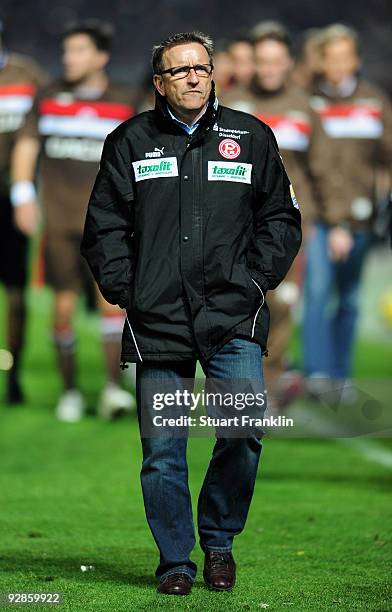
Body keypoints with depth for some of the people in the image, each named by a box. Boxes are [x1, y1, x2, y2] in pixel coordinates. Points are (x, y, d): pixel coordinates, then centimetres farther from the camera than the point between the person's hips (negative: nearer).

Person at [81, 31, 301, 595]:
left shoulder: (251, 137, 10)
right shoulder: (130, 142, 9)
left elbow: (281, 219, 16)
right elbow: (104, 226, 12)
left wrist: (258, 277, 4)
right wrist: (123, 287, 1)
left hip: (233, 317, 0)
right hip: (156, 318, 0)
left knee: (247, 427, -14)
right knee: (162, 451, 0)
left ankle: (218, 538, 7)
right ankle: (175, 561, 13)